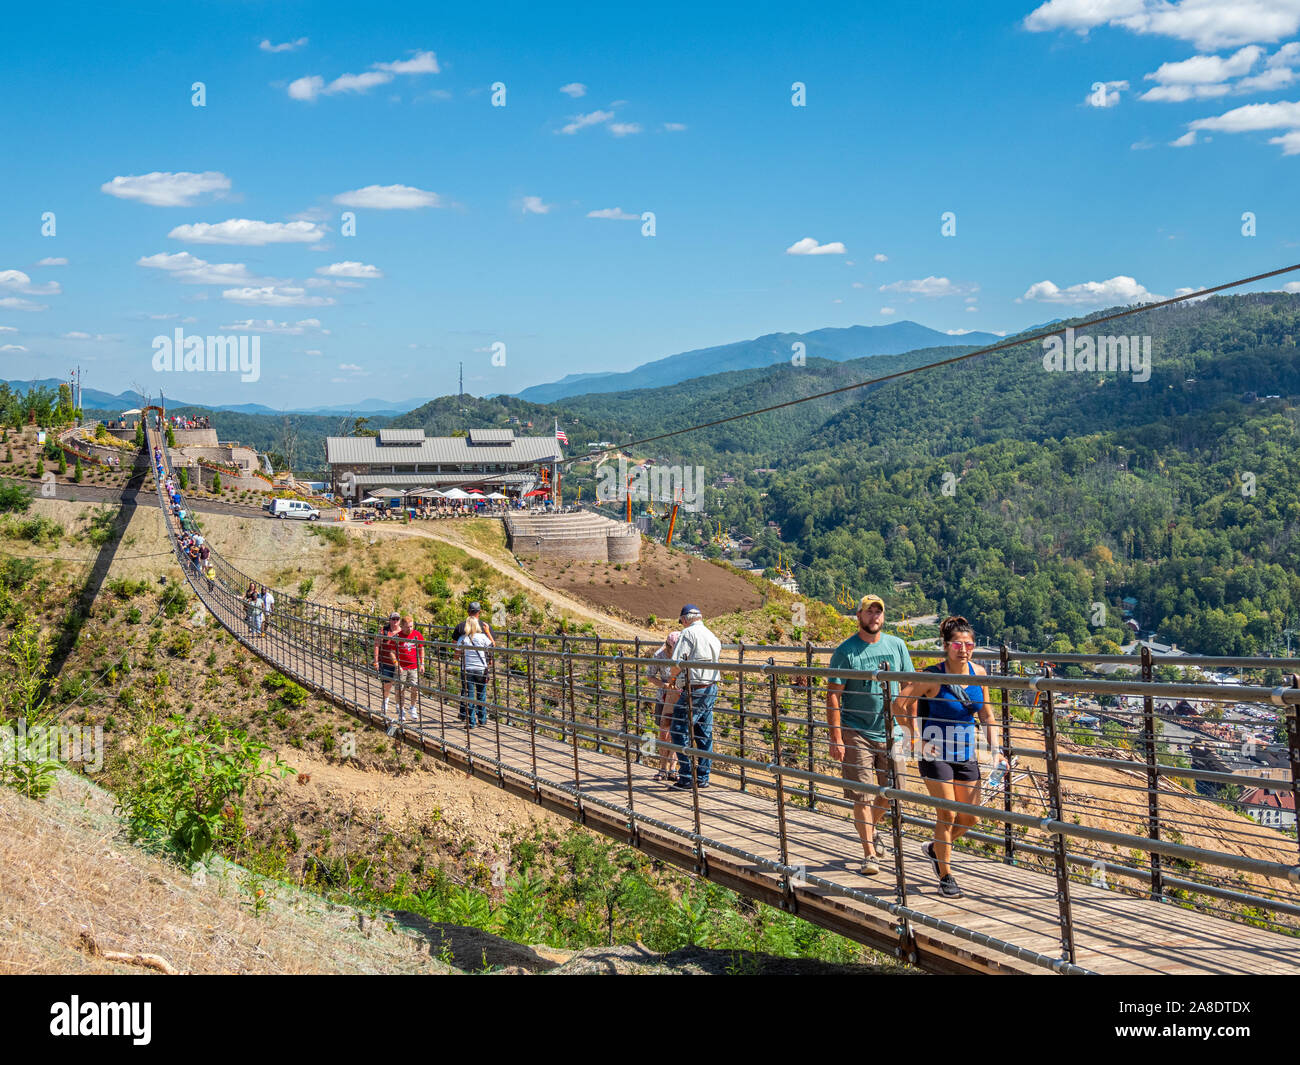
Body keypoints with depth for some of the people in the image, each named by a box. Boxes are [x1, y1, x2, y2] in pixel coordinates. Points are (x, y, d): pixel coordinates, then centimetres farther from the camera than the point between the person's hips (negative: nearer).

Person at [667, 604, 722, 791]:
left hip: (694, 690, -8)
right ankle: (703, 778, 17)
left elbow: (677, 664, -17)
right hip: (711, 689, 9)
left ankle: (686, 779, -6)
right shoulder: (712, 637, 15)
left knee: (679, 732, -4)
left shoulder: (688, 633, -10)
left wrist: (673, 677, 6)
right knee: (705, 735, 12)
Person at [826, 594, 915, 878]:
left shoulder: (896, 645, 6)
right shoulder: (845, 651, -6)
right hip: (855, 733, -4)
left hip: (889, 731, 4)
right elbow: (833, 695, -7)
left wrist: (903, 700, -6)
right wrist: (835, 737, -14)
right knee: (861, 795, -4)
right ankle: (869, 854, 5)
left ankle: (870, 830, 39)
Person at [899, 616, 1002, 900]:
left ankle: (935, 849, 34)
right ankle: (946, 877, 10)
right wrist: (919, 739, -16)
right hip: (935, 753, -5)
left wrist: (995, 750, 4)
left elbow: (986, 716, 11)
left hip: (965, 754, 5)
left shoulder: (978, 674, 0)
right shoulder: (933, 676, -15)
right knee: (947, 815, -7)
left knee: (970, 819, 7)